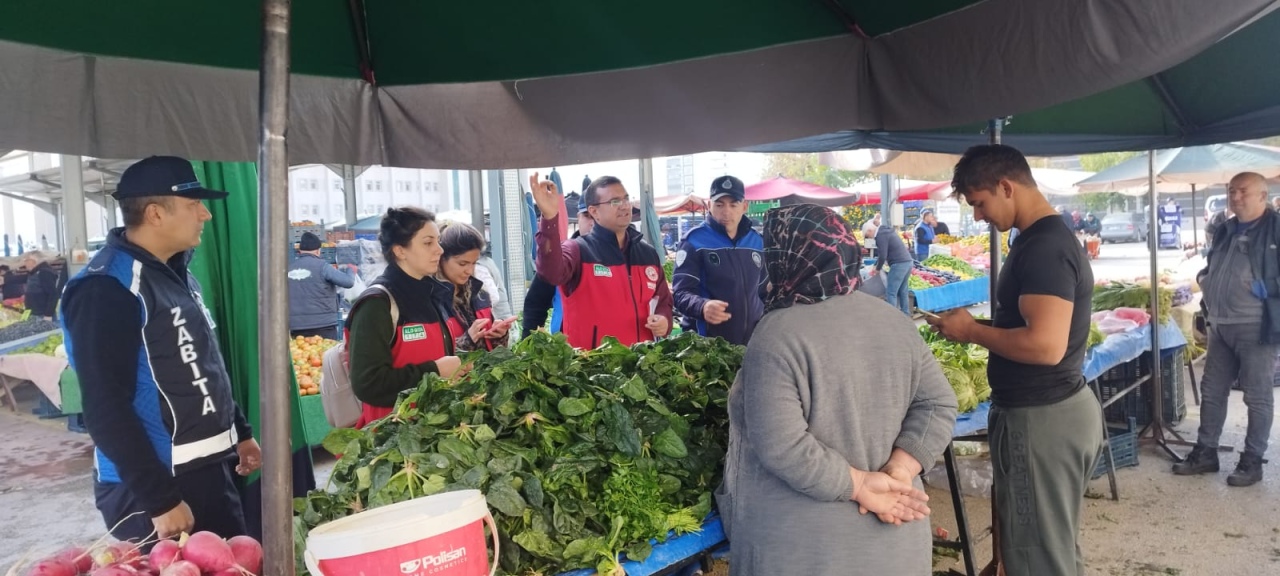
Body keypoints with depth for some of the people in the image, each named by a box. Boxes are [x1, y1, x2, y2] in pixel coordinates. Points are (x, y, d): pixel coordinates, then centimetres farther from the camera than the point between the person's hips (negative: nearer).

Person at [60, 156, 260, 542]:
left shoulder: (176, 272, 9)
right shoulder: (106, 289, -19)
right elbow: (106, 410, -22)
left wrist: (239, 431, 19)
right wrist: (160, 499, -21)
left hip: (211, 471, 9)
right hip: (153, 487, -9)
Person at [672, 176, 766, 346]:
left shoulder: (757, 241, 9)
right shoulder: (695, 241, -8)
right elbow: (681, 292, -15)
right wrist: (703, 306, -35)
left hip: (752, 341, 5)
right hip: (710, 343, -5)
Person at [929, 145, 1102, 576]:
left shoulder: (1042, 247, -21)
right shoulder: (1054, 237, 11)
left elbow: (1045, 345, -30)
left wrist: (972, 331, -17)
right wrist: (984, 328, 8)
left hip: (1041, 419, -11)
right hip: (1063, 408, 11)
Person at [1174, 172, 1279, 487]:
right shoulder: (1225, 231, 14)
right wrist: (1205, 281, 10)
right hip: (1220, 327, 7)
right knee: (1211, 391, 12)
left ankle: (1252, 461, 13)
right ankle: (1205, 453, 22)